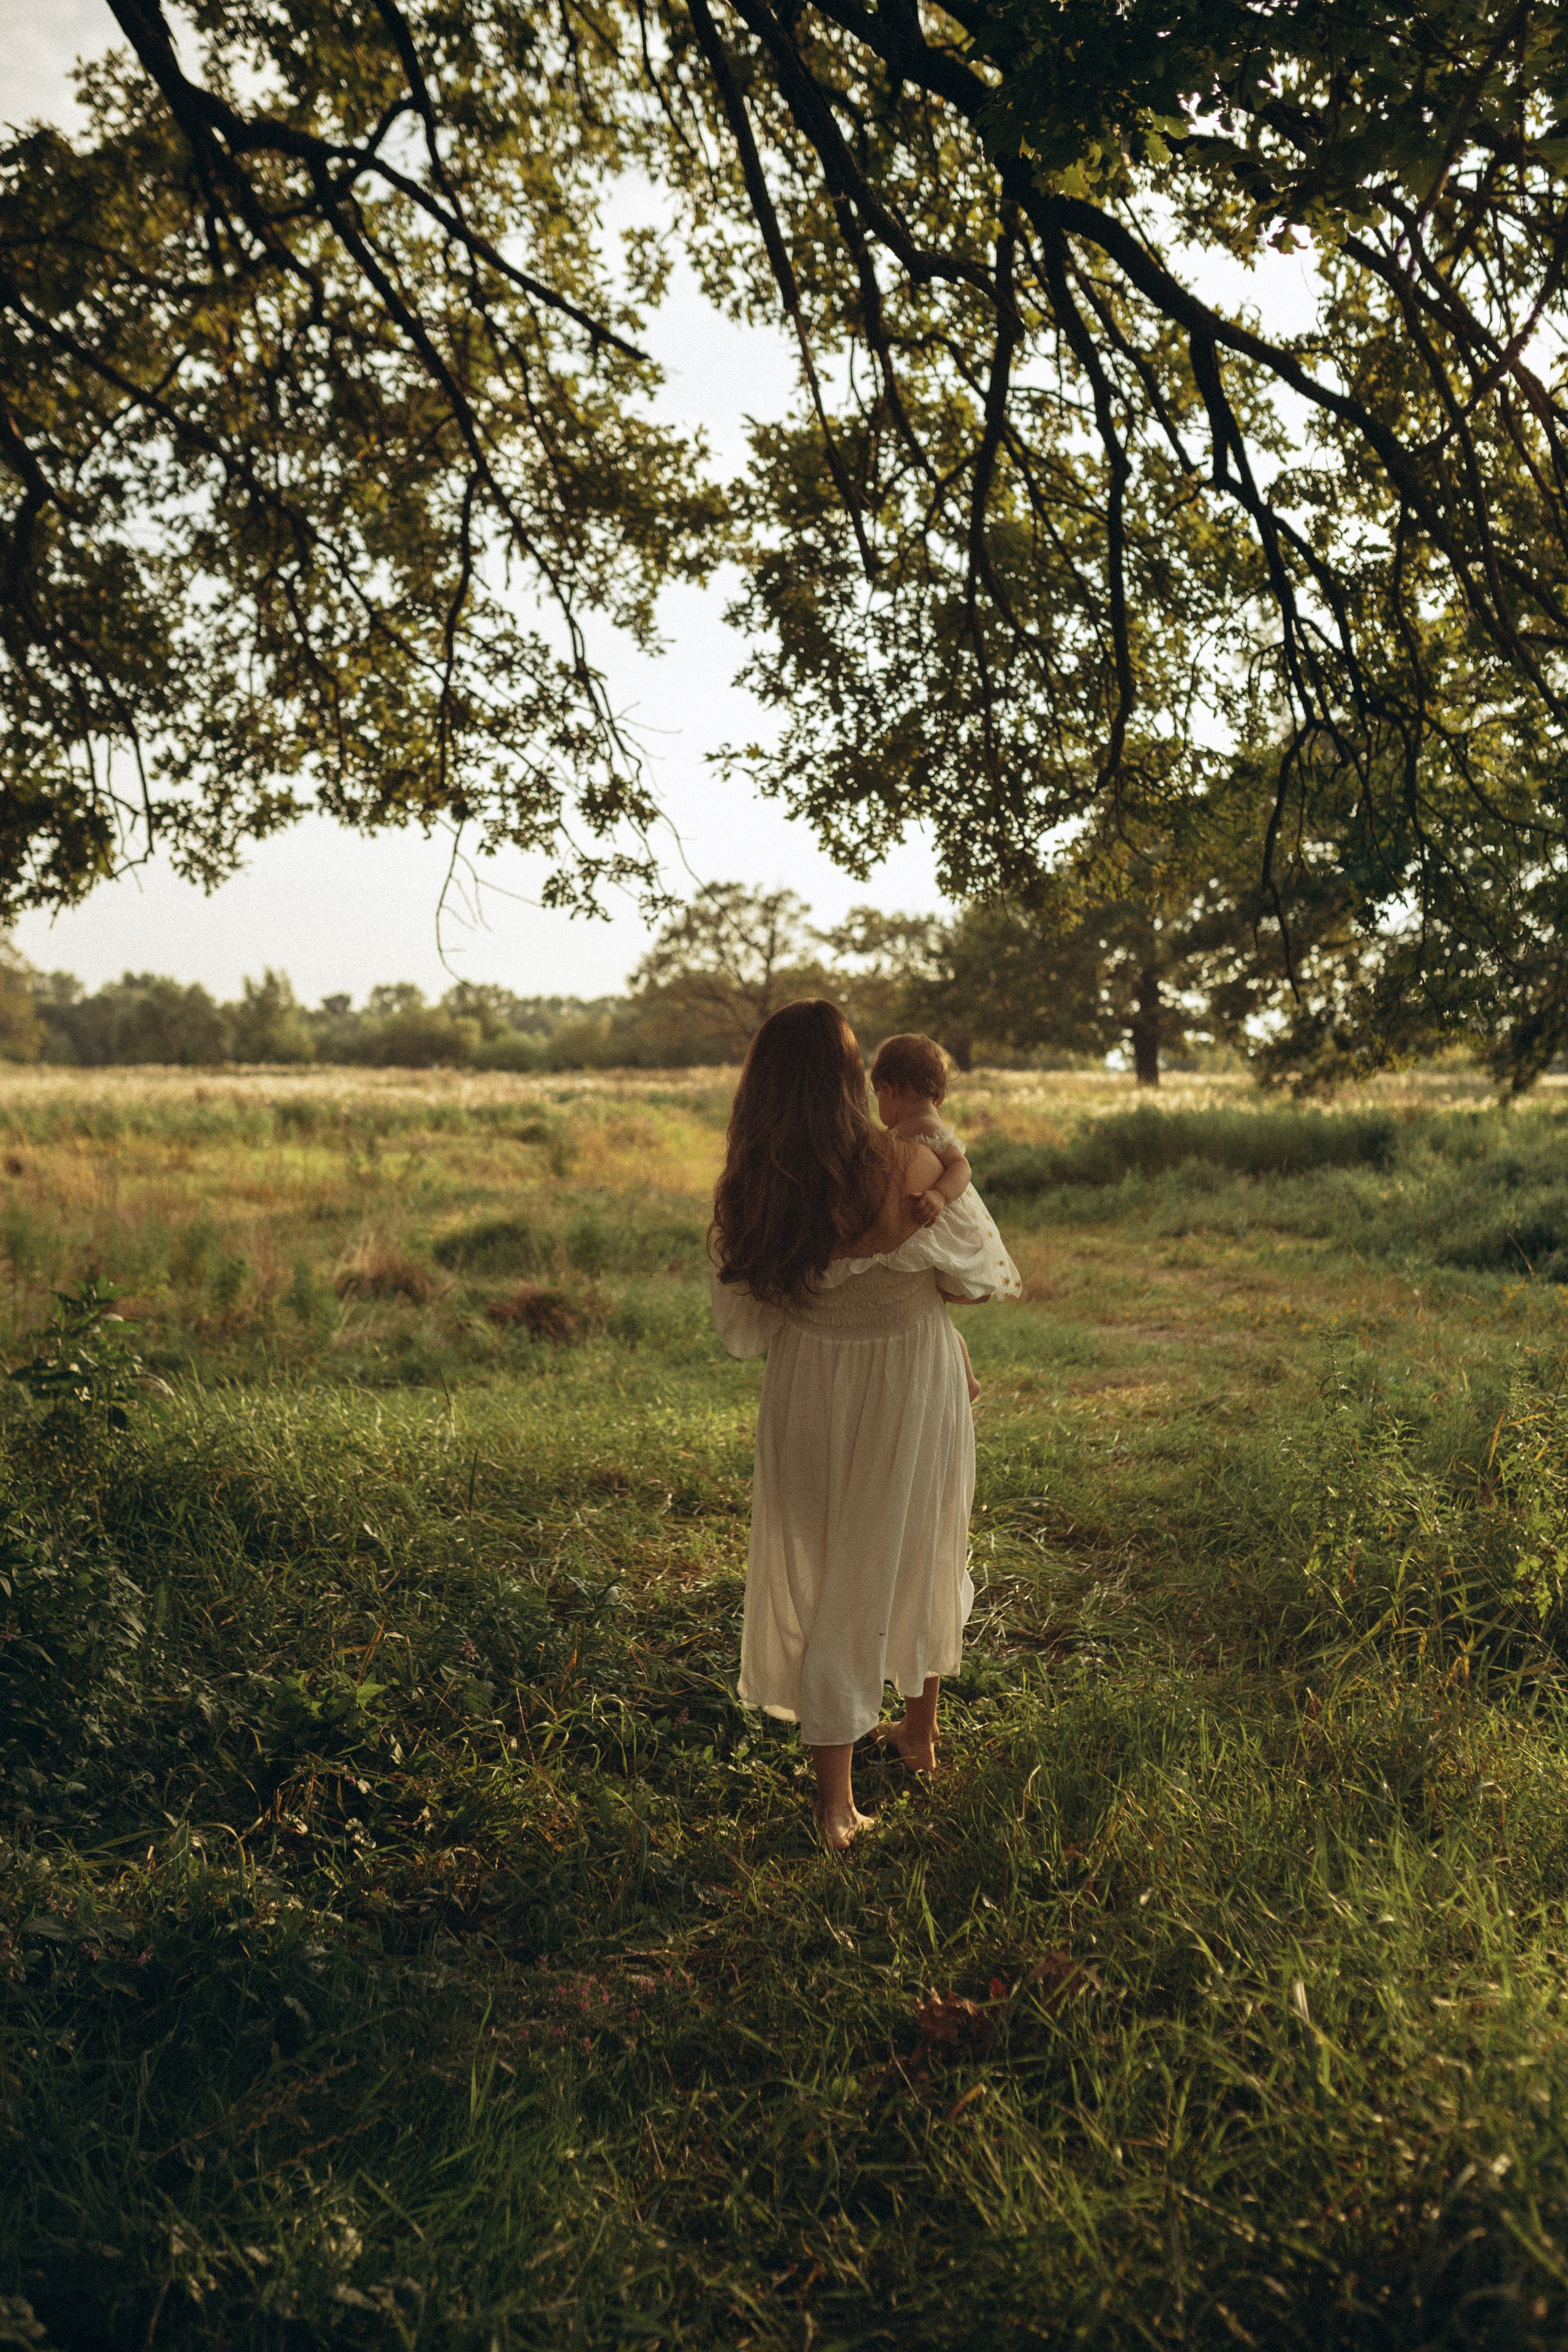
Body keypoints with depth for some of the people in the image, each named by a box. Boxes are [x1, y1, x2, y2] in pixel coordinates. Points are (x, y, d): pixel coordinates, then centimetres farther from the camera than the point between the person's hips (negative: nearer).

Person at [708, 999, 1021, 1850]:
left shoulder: (754, 1190, -13)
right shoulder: (909, 1169, -23)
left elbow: (743, 1324, 0)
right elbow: (976, 1279, -8)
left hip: (807, 1392, 2)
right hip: (913, 1382, -1)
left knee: (816, 1575, 15)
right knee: (917, 1556, 22)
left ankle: (835, 1795, 20)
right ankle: (919, 1733, 43)